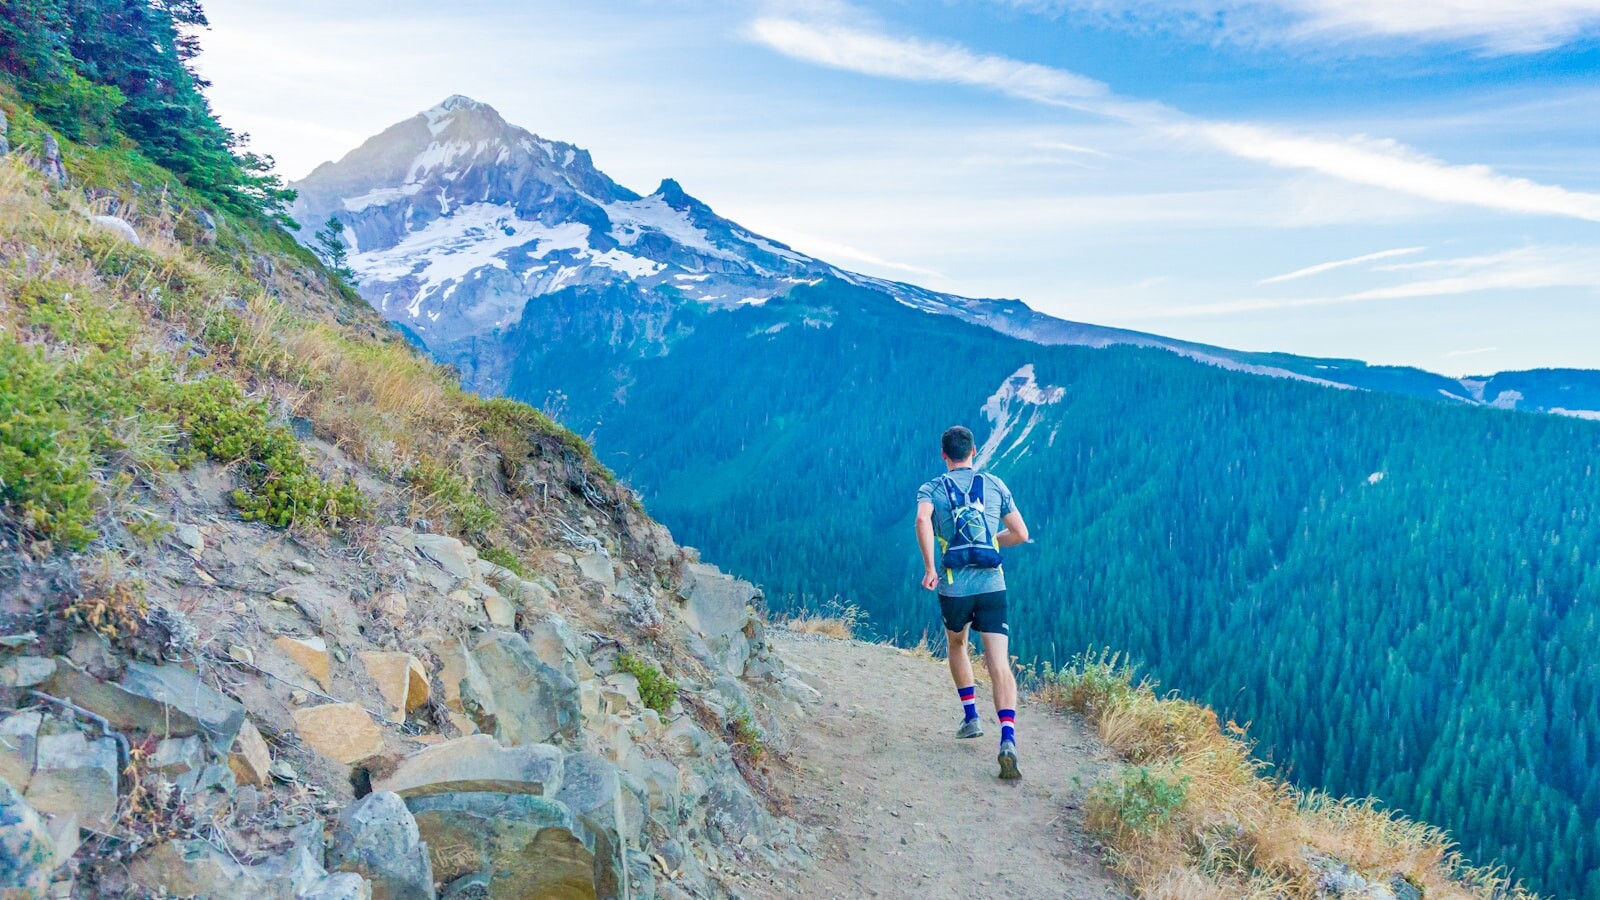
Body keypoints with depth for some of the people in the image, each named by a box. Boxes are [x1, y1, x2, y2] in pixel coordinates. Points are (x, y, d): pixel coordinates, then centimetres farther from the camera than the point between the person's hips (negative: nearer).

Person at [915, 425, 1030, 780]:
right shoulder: (995, 485, 11)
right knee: (999, 664, -7)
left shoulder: (931, 489, 6)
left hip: (953, 588, 0)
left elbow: (922, 519, -18)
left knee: (957, 646, 29)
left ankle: (971, 717, 31)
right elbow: (1021, 534, 12)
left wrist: (929, 568, -17)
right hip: (992, 586, 0)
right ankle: (1007, 739, -24)